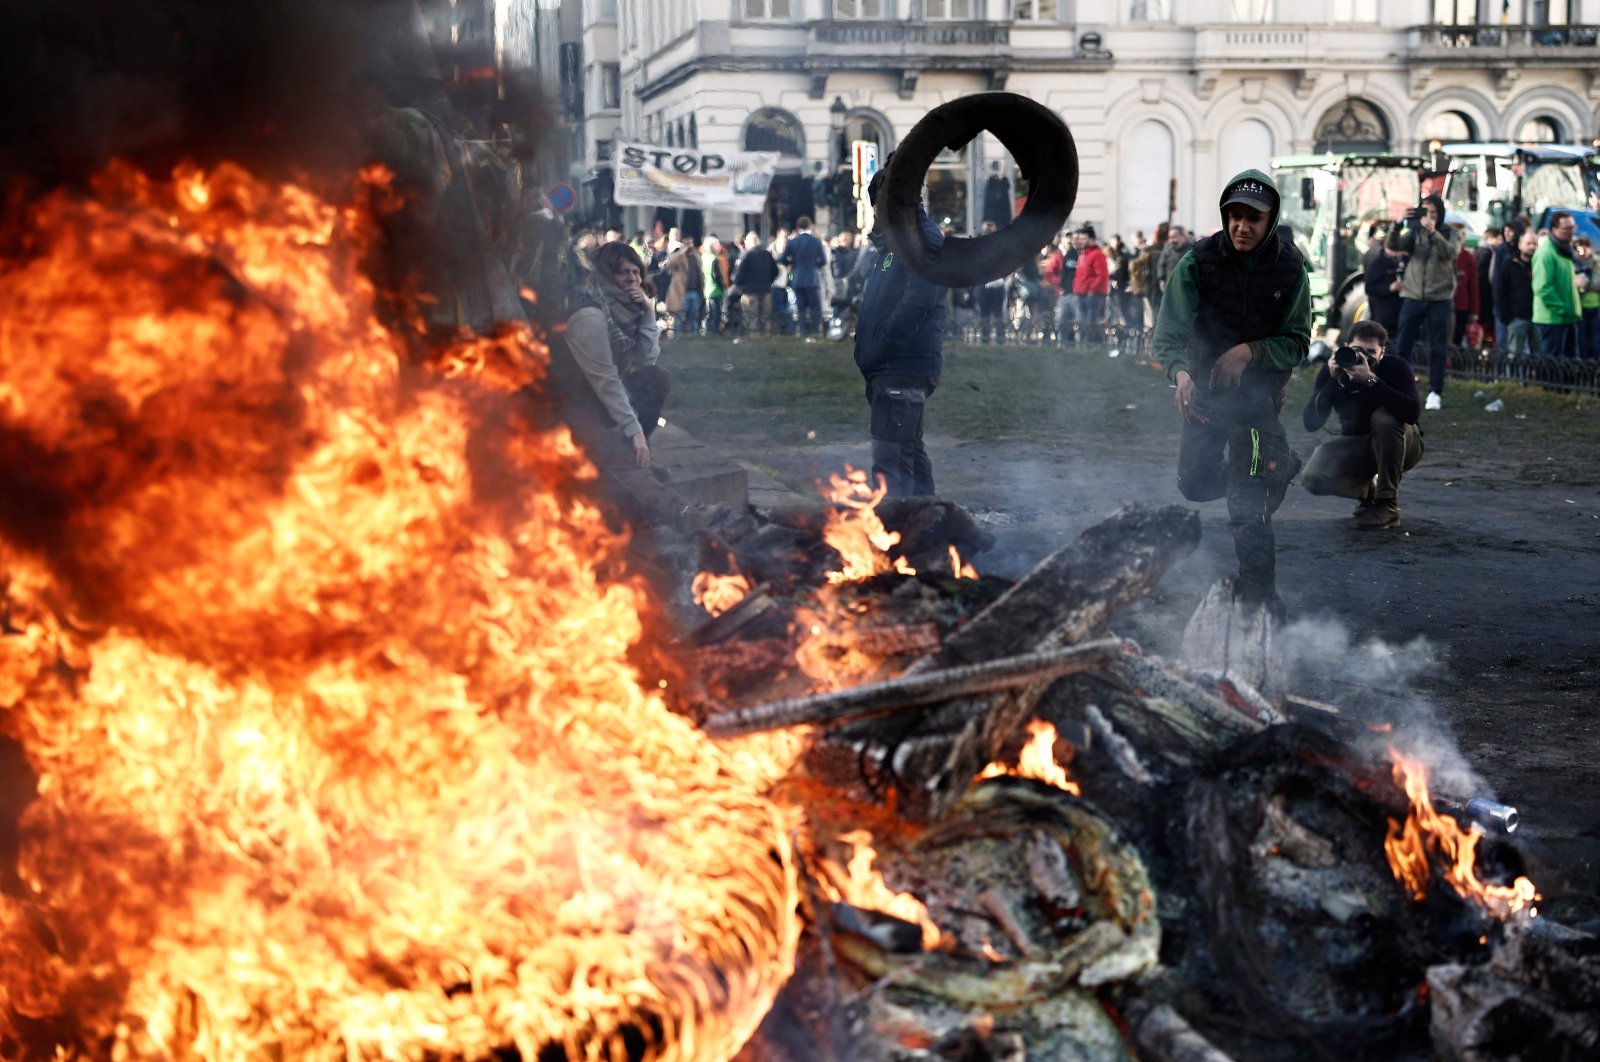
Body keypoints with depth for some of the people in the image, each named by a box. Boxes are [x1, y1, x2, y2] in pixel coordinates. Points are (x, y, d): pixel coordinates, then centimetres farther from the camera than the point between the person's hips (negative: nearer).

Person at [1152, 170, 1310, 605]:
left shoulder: (1289, 270, -13)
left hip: (1259, 393, -2)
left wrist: (1250, 351, -26)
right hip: (1204, 389, 3)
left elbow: (1297, 343, -8)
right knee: (1196, 484, 12)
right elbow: (1170, 332, -18)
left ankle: (1258, 594, -4)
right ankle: (1279, 461, 40)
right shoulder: (1197, 262, -14)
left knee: (1249, 506, -14)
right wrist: (1181, 373, -38)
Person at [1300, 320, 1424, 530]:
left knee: (1384, 418, -35)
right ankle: (1369, 490, 9)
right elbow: (1311, 423, -22)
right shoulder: (1332, 370, -14)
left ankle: (1388, 503, -24)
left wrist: (1371, 380, -44)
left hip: (1401, 445, -3)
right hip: (1356, 446, 3)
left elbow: (1412, 412, -39)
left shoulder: (1396, 367, -21)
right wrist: (1333, 381, -33)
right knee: (1312, 477, -23)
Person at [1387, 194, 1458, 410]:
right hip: (1412, 296, 2)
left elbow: (1450, 253, -16)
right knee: (1402, 345, 1)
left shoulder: (1448, 233, 4)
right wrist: (1399, 224, -23)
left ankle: (1435, 393, 5)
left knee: (1436, 348, 0)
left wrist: (1433, 233, -27)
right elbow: (1391, 245, -8)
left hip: (1439, 298, -1)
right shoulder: (1414, 232, 7)